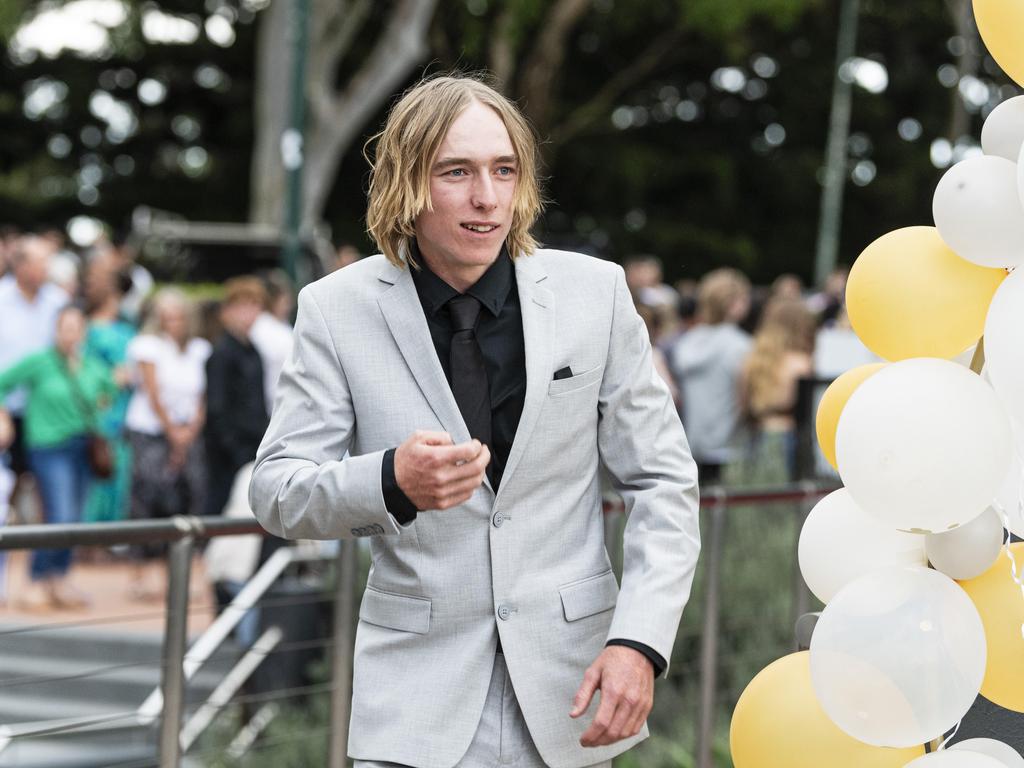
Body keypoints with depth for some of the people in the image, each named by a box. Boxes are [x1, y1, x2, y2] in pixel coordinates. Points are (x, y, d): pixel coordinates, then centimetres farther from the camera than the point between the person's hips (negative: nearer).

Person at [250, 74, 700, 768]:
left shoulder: (594, 291, -2)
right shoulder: (340, 310, -4)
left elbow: (662, 480, 2)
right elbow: (276, 491, -4)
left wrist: (640, 639, -11)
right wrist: (390, 482, -25)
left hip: (568, 689, 1)